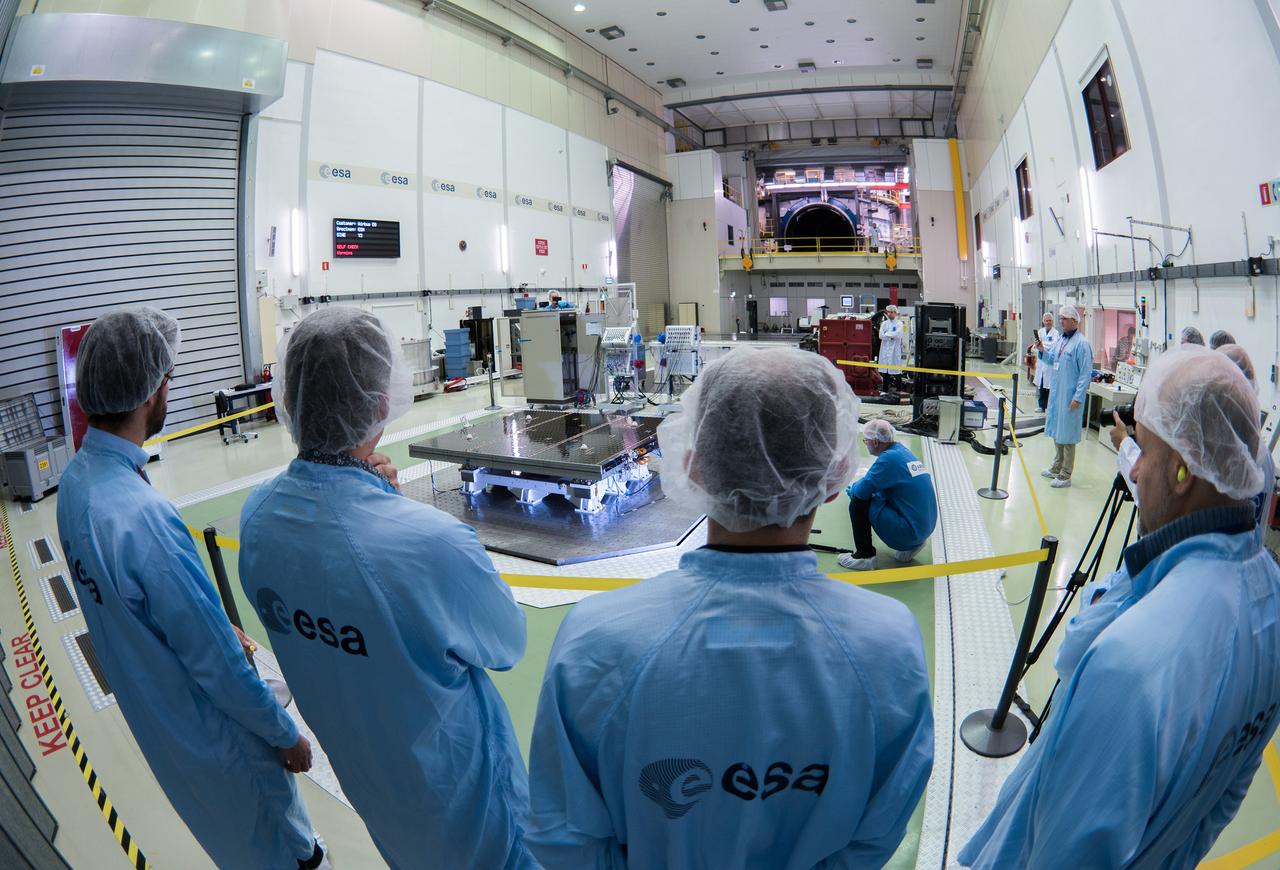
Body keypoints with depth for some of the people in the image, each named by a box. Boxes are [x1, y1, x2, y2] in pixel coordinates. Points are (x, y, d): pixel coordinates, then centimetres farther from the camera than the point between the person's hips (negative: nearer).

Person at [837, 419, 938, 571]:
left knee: (857, 503, -7)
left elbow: (862, 490, -16)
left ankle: (864, 556, 0)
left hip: (908, 532, -9)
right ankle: (910, 546, 20)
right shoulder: (902, 450, 10)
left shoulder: (889, 458, -18)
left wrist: (850, 490, 5)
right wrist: (857, 486, 15)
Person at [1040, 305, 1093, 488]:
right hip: (1056, 391, 8)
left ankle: (1066, 475, 8)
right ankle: (1057, 467, 32)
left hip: (1070, 395, -8)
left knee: (1067, 434, -1)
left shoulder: (1081, 343, -13)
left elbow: (1086, 372, -15)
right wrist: (1043, 351, 2)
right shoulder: (1061, 339, 10)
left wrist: (1078, 397, -18)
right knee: (1056, 431, 17)